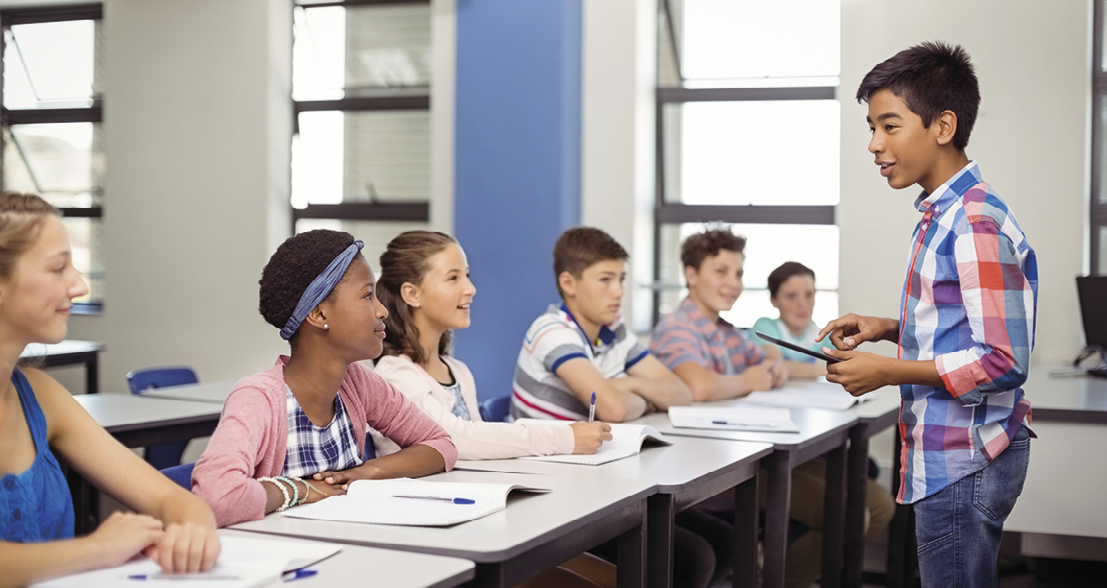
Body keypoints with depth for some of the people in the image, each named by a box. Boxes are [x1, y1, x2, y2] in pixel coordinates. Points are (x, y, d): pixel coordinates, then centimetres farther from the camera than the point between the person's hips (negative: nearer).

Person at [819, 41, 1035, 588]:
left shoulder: (975, 225, -21)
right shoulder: (945, 213, 11)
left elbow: (1003, 361, -23)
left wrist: (889, 371, -19)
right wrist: (888, 329, 7)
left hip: (965, 462, -10)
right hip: (951, 453, 10)